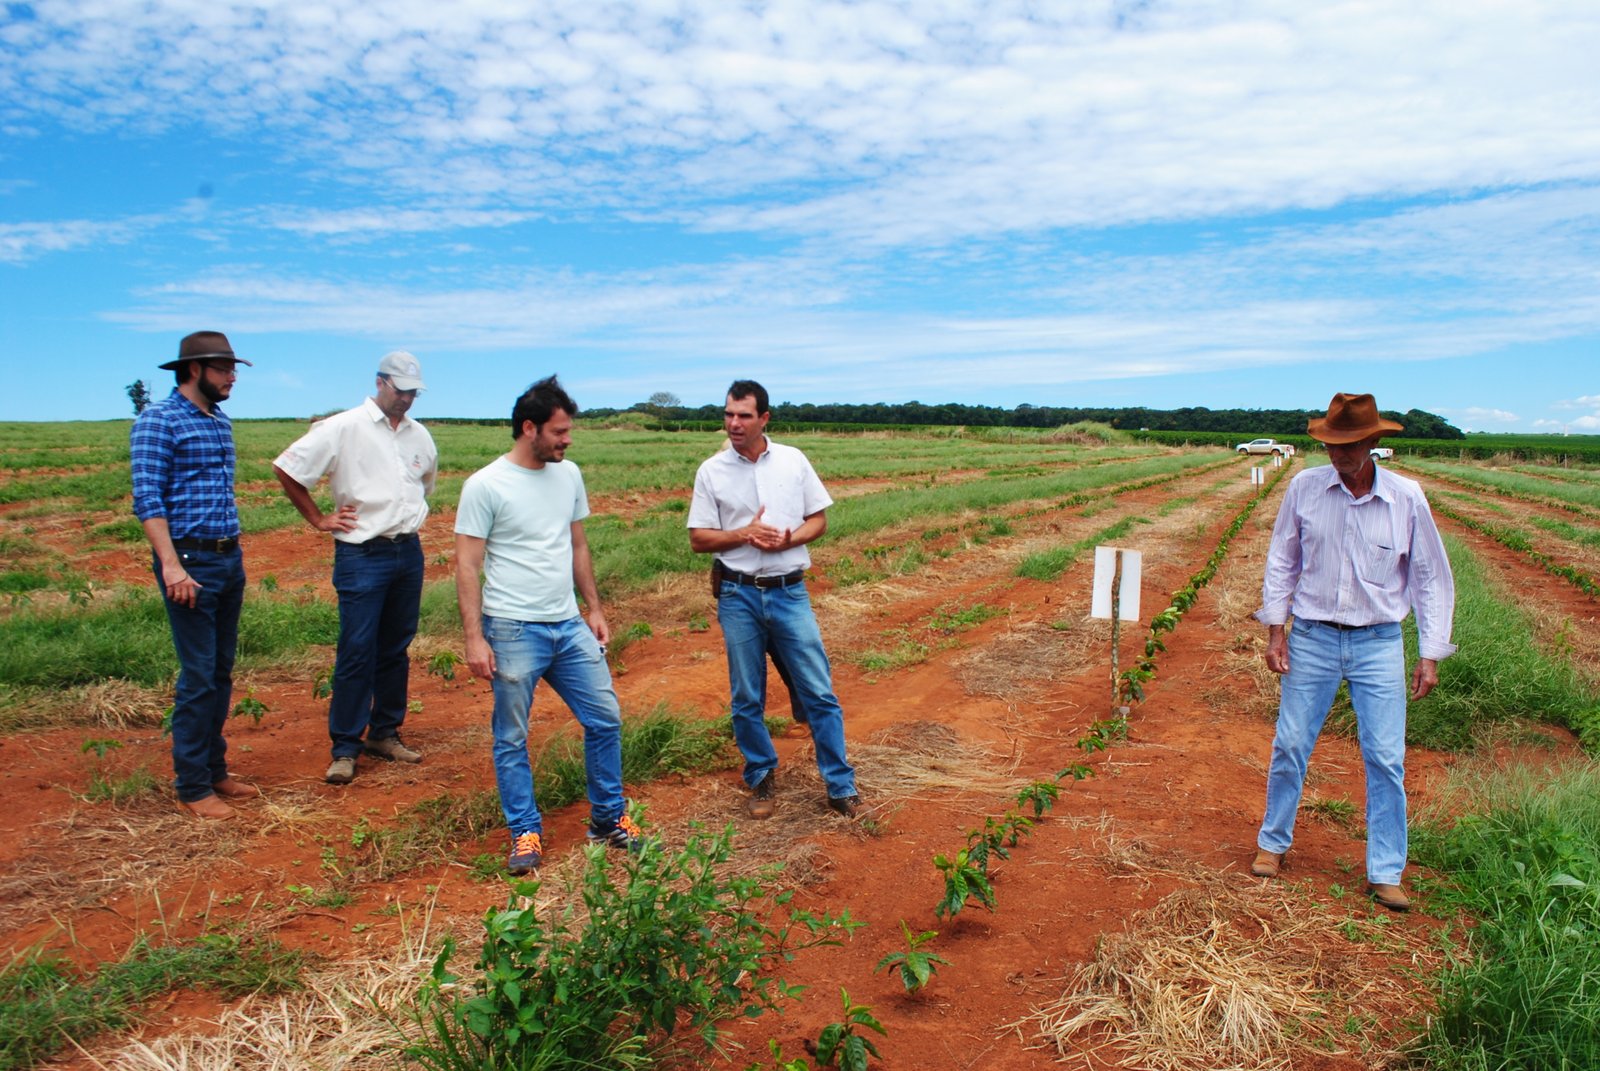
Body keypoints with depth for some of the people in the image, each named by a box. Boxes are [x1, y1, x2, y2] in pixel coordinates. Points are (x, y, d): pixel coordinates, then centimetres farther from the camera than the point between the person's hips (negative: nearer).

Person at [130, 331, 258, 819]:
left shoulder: (221, 422, 15)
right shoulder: (158, 421, -8)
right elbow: (147, 499, -15)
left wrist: (234, 554, 16)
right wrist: (171, 565, -22)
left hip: (229, 560, 8)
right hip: (190, 563, -8)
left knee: (221, 672, 13)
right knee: (198, 675, -4)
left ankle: (215, 769, 24)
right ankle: (191, 787, 7)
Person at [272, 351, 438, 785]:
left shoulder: (420, 436, 11)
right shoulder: (343, 428, -7)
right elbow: (286, 469, -7)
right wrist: (319, 519, -4)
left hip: (409, 553, 6)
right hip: (362, 555, -6)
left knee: (396, 650, 12)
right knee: (356, 652, -4)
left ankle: (385, 734, 24)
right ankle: (345, 748, 6)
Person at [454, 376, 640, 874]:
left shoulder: (568, 475, 7)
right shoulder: (485, 486, -10)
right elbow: (467, 567, -9)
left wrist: (594, 608, 14)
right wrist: (475, 638, -13)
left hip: (570, 627, 6)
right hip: (513, 631, -5)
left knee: (604, 719, 8)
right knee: (511, 739, 6)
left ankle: (608, 818, 24)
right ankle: (525, 832, 22)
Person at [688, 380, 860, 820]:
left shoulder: (793, 461, 2)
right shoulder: (711, 471, 0)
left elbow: (818, 519, 6)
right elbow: (699, 539, 1)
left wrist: (788, 539, -14)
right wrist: (744, 534, -16)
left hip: (789, 591, 0)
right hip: (738, 596, 0)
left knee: (818, 693, 1)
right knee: (747, 699, 9)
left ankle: (840, 785, 12)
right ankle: (761, 778, 27)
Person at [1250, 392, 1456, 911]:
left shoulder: (1407, 498, -6)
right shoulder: (1305, 487, -4)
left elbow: (1432, 578, 2)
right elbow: (1281, 561, 6)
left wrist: (1431, 654, -1)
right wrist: (1276, 629, 1)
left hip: (1379, 644, 0)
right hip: (1312, 638, 1)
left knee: (1386, 760, 1)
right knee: (1290, 747, 7)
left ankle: (1385, 873, 15)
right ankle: (1272, 844, 26)